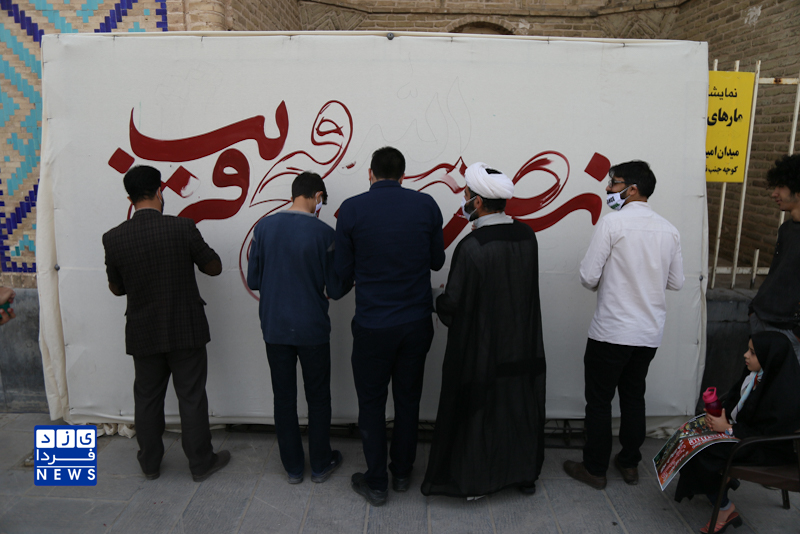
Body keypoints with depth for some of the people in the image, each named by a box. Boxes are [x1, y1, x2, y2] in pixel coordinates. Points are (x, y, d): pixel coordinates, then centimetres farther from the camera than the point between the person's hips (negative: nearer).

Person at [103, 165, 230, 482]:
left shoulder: (114, 238, -6)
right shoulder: (182, 227, -14)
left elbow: (116, 288, 6)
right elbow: (213, 268, -3)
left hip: (143, 334, 3)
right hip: (186, 331, -2)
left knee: (147, 398, 16)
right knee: (191, 397, 9)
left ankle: (150, 464, 30)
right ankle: (201, 463, 20)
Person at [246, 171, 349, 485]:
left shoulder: (264, 227, -4)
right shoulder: (323, 233, -14)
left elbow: (253, 281, 1)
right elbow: (335, 290, -11)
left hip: (275, 329, 3)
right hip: (312, 329, -3)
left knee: (284, 398, 15)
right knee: (317, 398, 14)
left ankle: (293, 467, 27)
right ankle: (321, 464, 28)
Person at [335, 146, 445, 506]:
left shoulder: (352, 209, -9)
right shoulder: (426, 205, -5)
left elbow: (343, 271, -4)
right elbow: (437, 261, 4)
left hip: (372, 325, -2)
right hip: (416, 321, 3)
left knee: (371, 402, 13)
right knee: (408, 398, 18)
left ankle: (376, 483, 25)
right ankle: (402, 473, 34)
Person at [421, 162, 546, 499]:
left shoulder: (471, 247, -24)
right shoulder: (527, 236, -5)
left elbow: (453, 304, -20)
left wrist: (437, 303, 5)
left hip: (480, 348, -5)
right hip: (522, 346, 6)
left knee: (477, 411, 11)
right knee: (520, 407, 19)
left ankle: (474, 480, 27)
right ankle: (524, 473, 36)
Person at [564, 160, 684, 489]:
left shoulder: (613, 222, -14)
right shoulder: (669, 230, 3)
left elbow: (588, 277, -15)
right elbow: (676, 282, 10)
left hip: (611, 331, -6)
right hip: (650, 332, 6)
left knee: (599, 400, 7)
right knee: (634, 396, 19)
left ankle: (595, 469, 18)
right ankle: (629, 464, 31)